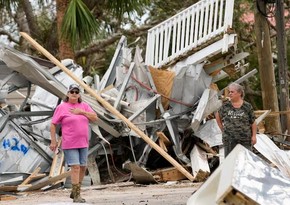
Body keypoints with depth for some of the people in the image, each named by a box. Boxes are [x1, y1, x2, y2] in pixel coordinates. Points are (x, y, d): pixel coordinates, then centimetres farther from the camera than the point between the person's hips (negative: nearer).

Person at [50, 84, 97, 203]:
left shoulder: (84, 106, 11)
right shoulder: (62, 107, -3)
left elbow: (95, 118, 2)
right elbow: (53, 125, -2)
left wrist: (82, 112, -10)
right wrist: (53, 141, -7)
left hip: (83, 143, 6)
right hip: (69, 144, -6)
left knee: (83, 167, 8)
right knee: (75, 167, -13)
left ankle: (74, 192, 23)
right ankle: (76, 196, -12)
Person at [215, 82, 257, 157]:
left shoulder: (247, 106, 0)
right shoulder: (226, 106, 4)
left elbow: (253, 122, 3)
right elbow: (217, 116, 19)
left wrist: (254, 136, -3)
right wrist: (222, 129, 12)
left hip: (245, 140, -1)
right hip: (229, 139, 1)